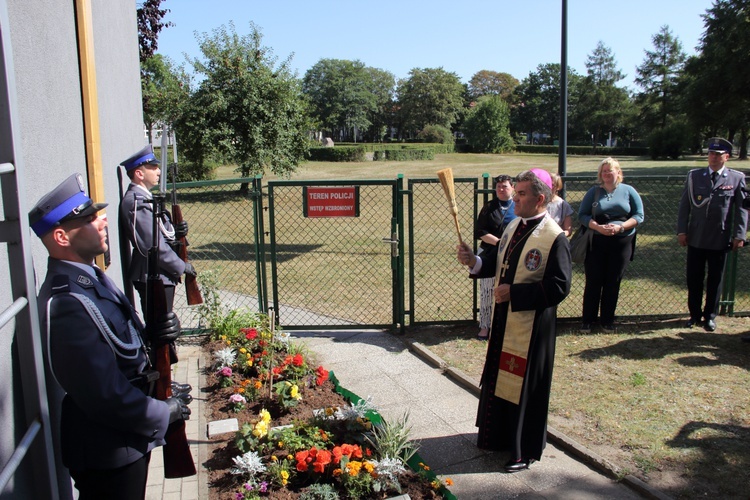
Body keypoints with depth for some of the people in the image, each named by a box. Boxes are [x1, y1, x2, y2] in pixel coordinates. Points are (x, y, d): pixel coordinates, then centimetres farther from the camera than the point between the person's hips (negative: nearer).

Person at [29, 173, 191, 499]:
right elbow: (105, 395, -29)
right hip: (107, 454, -9)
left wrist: (155, 334, -8)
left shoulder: (88, 277, 1)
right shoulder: (67, 305, -30)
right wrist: (163, 414, -14)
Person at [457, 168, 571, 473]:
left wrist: (514, 293, -23)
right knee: (498, 378, 20)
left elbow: (559, 286, -22)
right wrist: (474, 261, -8)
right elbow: (498, 261, 12)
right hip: (503, 317, 8)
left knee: (525, 387, 6)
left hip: (531, 325, -8)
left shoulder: (554, 238, -19)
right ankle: (499, 436, 40)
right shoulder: (514, 226, 5)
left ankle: (525, 451, 25)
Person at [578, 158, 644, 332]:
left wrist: (620, 227, -14)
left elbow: (639, 215, 2)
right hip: (596, 243, -1)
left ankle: (607, 320, 19)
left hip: (622, 242, 1)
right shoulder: (593, 192, 5)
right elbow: (582, 215, -1)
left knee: (613, 282, 7)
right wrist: (598, 227, -18)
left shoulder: (628, 191, 5)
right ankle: (588, 320, 11)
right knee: (593, 282, 1)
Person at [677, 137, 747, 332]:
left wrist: (739, 235, -6)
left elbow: (741, 209, 0)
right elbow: (684, 205, 3)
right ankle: (694, 314, 24)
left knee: (715, 280, 10)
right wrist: (681, 231, -3)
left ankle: (710, 316, 24)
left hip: (720, 240, -1)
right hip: (696, 238, 1)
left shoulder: (737, 178, 1)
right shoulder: (694, 176, 3)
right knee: (694, 279, 9)